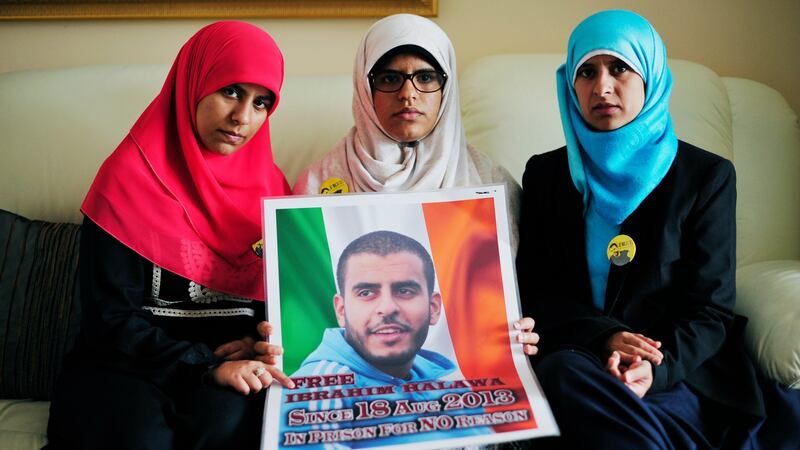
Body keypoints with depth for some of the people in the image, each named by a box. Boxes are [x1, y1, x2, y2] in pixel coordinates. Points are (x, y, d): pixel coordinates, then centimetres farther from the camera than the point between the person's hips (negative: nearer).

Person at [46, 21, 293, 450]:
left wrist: (264, 340, -10)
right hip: (132, 360, -2)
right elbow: (109, 316, -10)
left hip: (233, 360, 3)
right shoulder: (131, 174, -7)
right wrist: (205, 365, -21)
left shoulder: (267, 184, 7)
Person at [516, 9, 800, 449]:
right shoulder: (545, 173, 10)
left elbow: (709, 308, 0)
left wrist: (657, 366, -20)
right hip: (578, 356, 2)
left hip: (679, 374, -2)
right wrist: (604, 337, -15)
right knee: (562, 371, -35)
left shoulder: (706, 176, 4)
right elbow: (535, 290, 4)